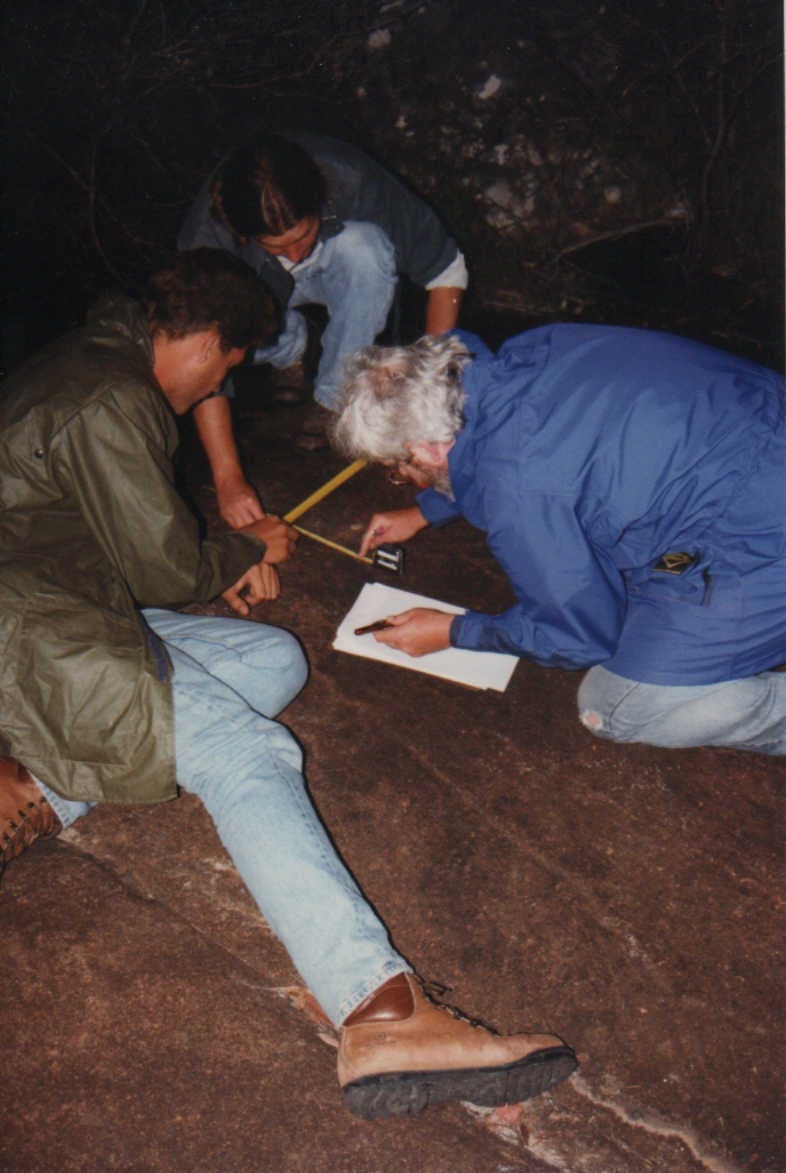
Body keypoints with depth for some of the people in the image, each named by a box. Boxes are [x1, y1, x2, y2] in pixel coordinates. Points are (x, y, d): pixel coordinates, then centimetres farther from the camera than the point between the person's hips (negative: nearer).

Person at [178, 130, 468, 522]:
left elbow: (448, 273, -26)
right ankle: (289, 353, 1)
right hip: (262, 285, 1)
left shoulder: (351, 181, -35)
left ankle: (335, 400, -18)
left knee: (363, 244, -35)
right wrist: (228, 479, -42)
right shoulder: (206, 236, -35)